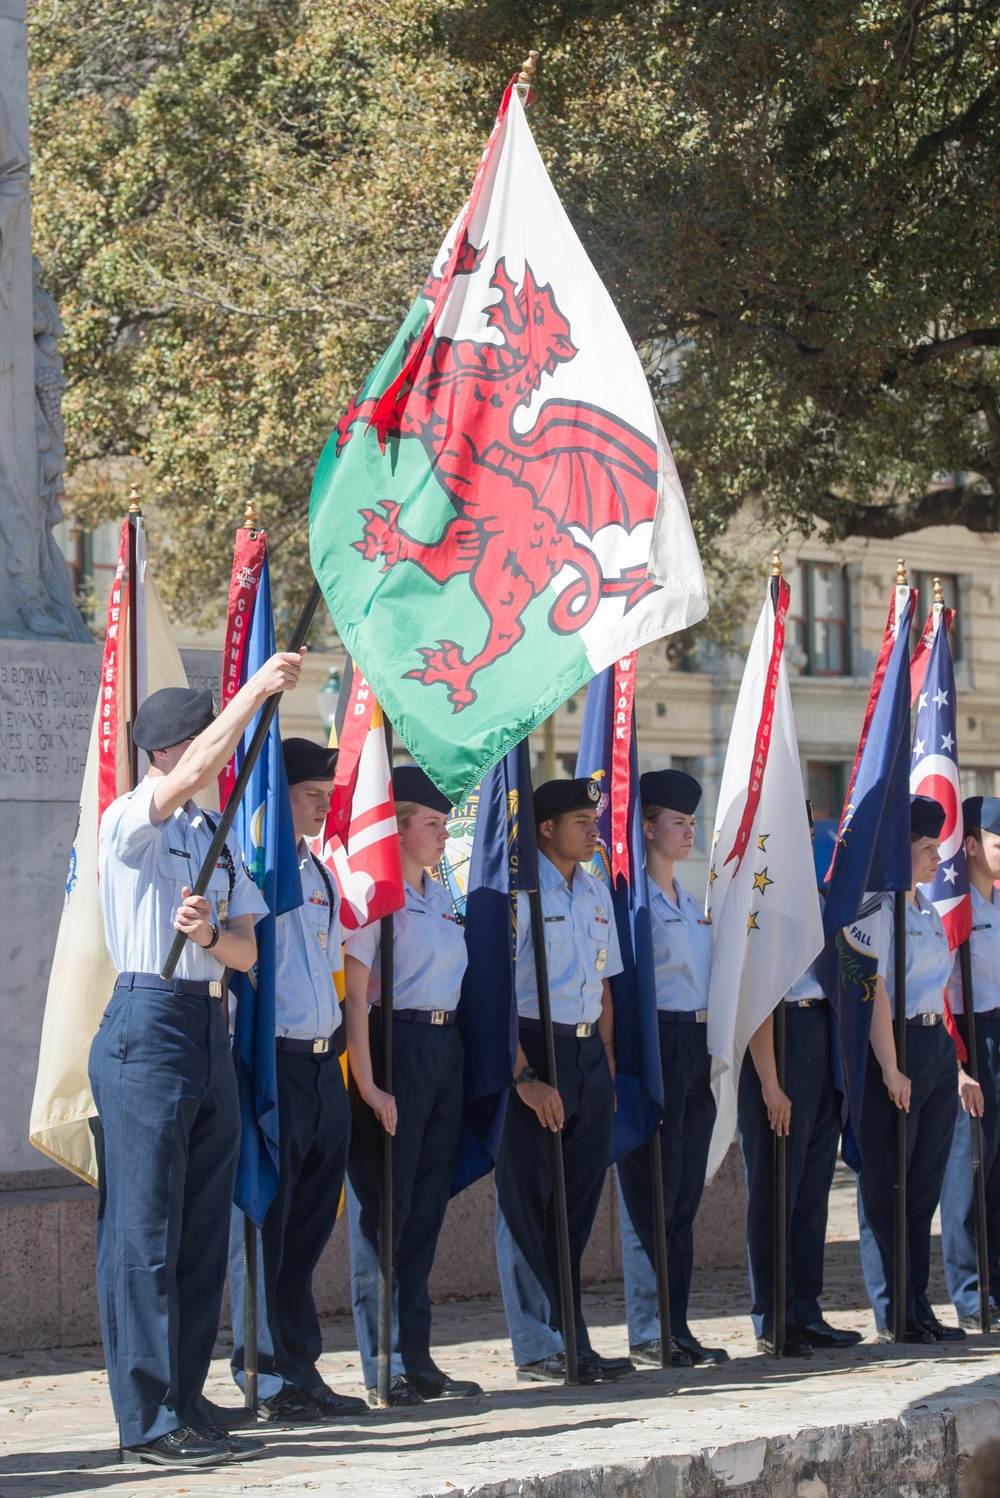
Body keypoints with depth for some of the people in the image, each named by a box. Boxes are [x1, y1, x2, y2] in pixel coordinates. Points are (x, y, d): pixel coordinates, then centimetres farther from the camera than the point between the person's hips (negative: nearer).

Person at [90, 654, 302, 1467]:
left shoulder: (220, 837, 18)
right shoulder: (132, 821, -5)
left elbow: (246, 950, 14)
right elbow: (192, 774, -26)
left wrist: (210, 936, -9)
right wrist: (258, 689, -22)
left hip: (210, 1028, 8)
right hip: (149, 1022, -8)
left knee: (204, 1229, 9)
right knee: (146, 1229, -7)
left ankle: (186, 1405, 15)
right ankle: (149, 1420, -6)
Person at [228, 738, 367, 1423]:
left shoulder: (322, 877, 18)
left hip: (324, 1064, 8)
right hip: (272, 1063, -8)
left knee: (309, 1227, 12)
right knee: (264, 1226, -2)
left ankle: (301, 1372, 18)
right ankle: (272, 1379, 3)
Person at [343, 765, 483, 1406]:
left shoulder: (442, 897, 16)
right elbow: (356, 995, -13)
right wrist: (367, 1084, -18)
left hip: (446, 1047, 8)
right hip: (395, 1045, -8)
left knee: (428, 1206, 10)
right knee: (385, 1205, -4)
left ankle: (418, 1359, 15)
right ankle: (384, 1369, -1)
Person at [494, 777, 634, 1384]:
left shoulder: (596, 894, 15)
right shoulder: (520, 891, -8)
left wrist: (608, 1067, 13)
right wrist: (526, 1076, -18)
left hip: (589, 1054, 7)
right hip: (534, 1049, -7)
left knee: (579, 1202, 9)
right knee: (531, 1205, -2)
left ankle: (570, 1340, 15)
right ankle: (540, 1347, 2)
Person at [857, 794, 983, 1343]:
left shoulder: (929, 912, 18)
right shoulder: (878, 908, -9)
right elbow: (875, 990, -15)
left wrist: (958, 1069, 19)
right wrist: (890, 1069, -20)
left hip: (937, 1047, 9)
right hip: (896, 1047, -9)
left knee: (924, 1185, 10)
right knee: (886, 1189, -2)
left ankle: (918, 1309, 15)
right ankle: (893, 1316, 1)